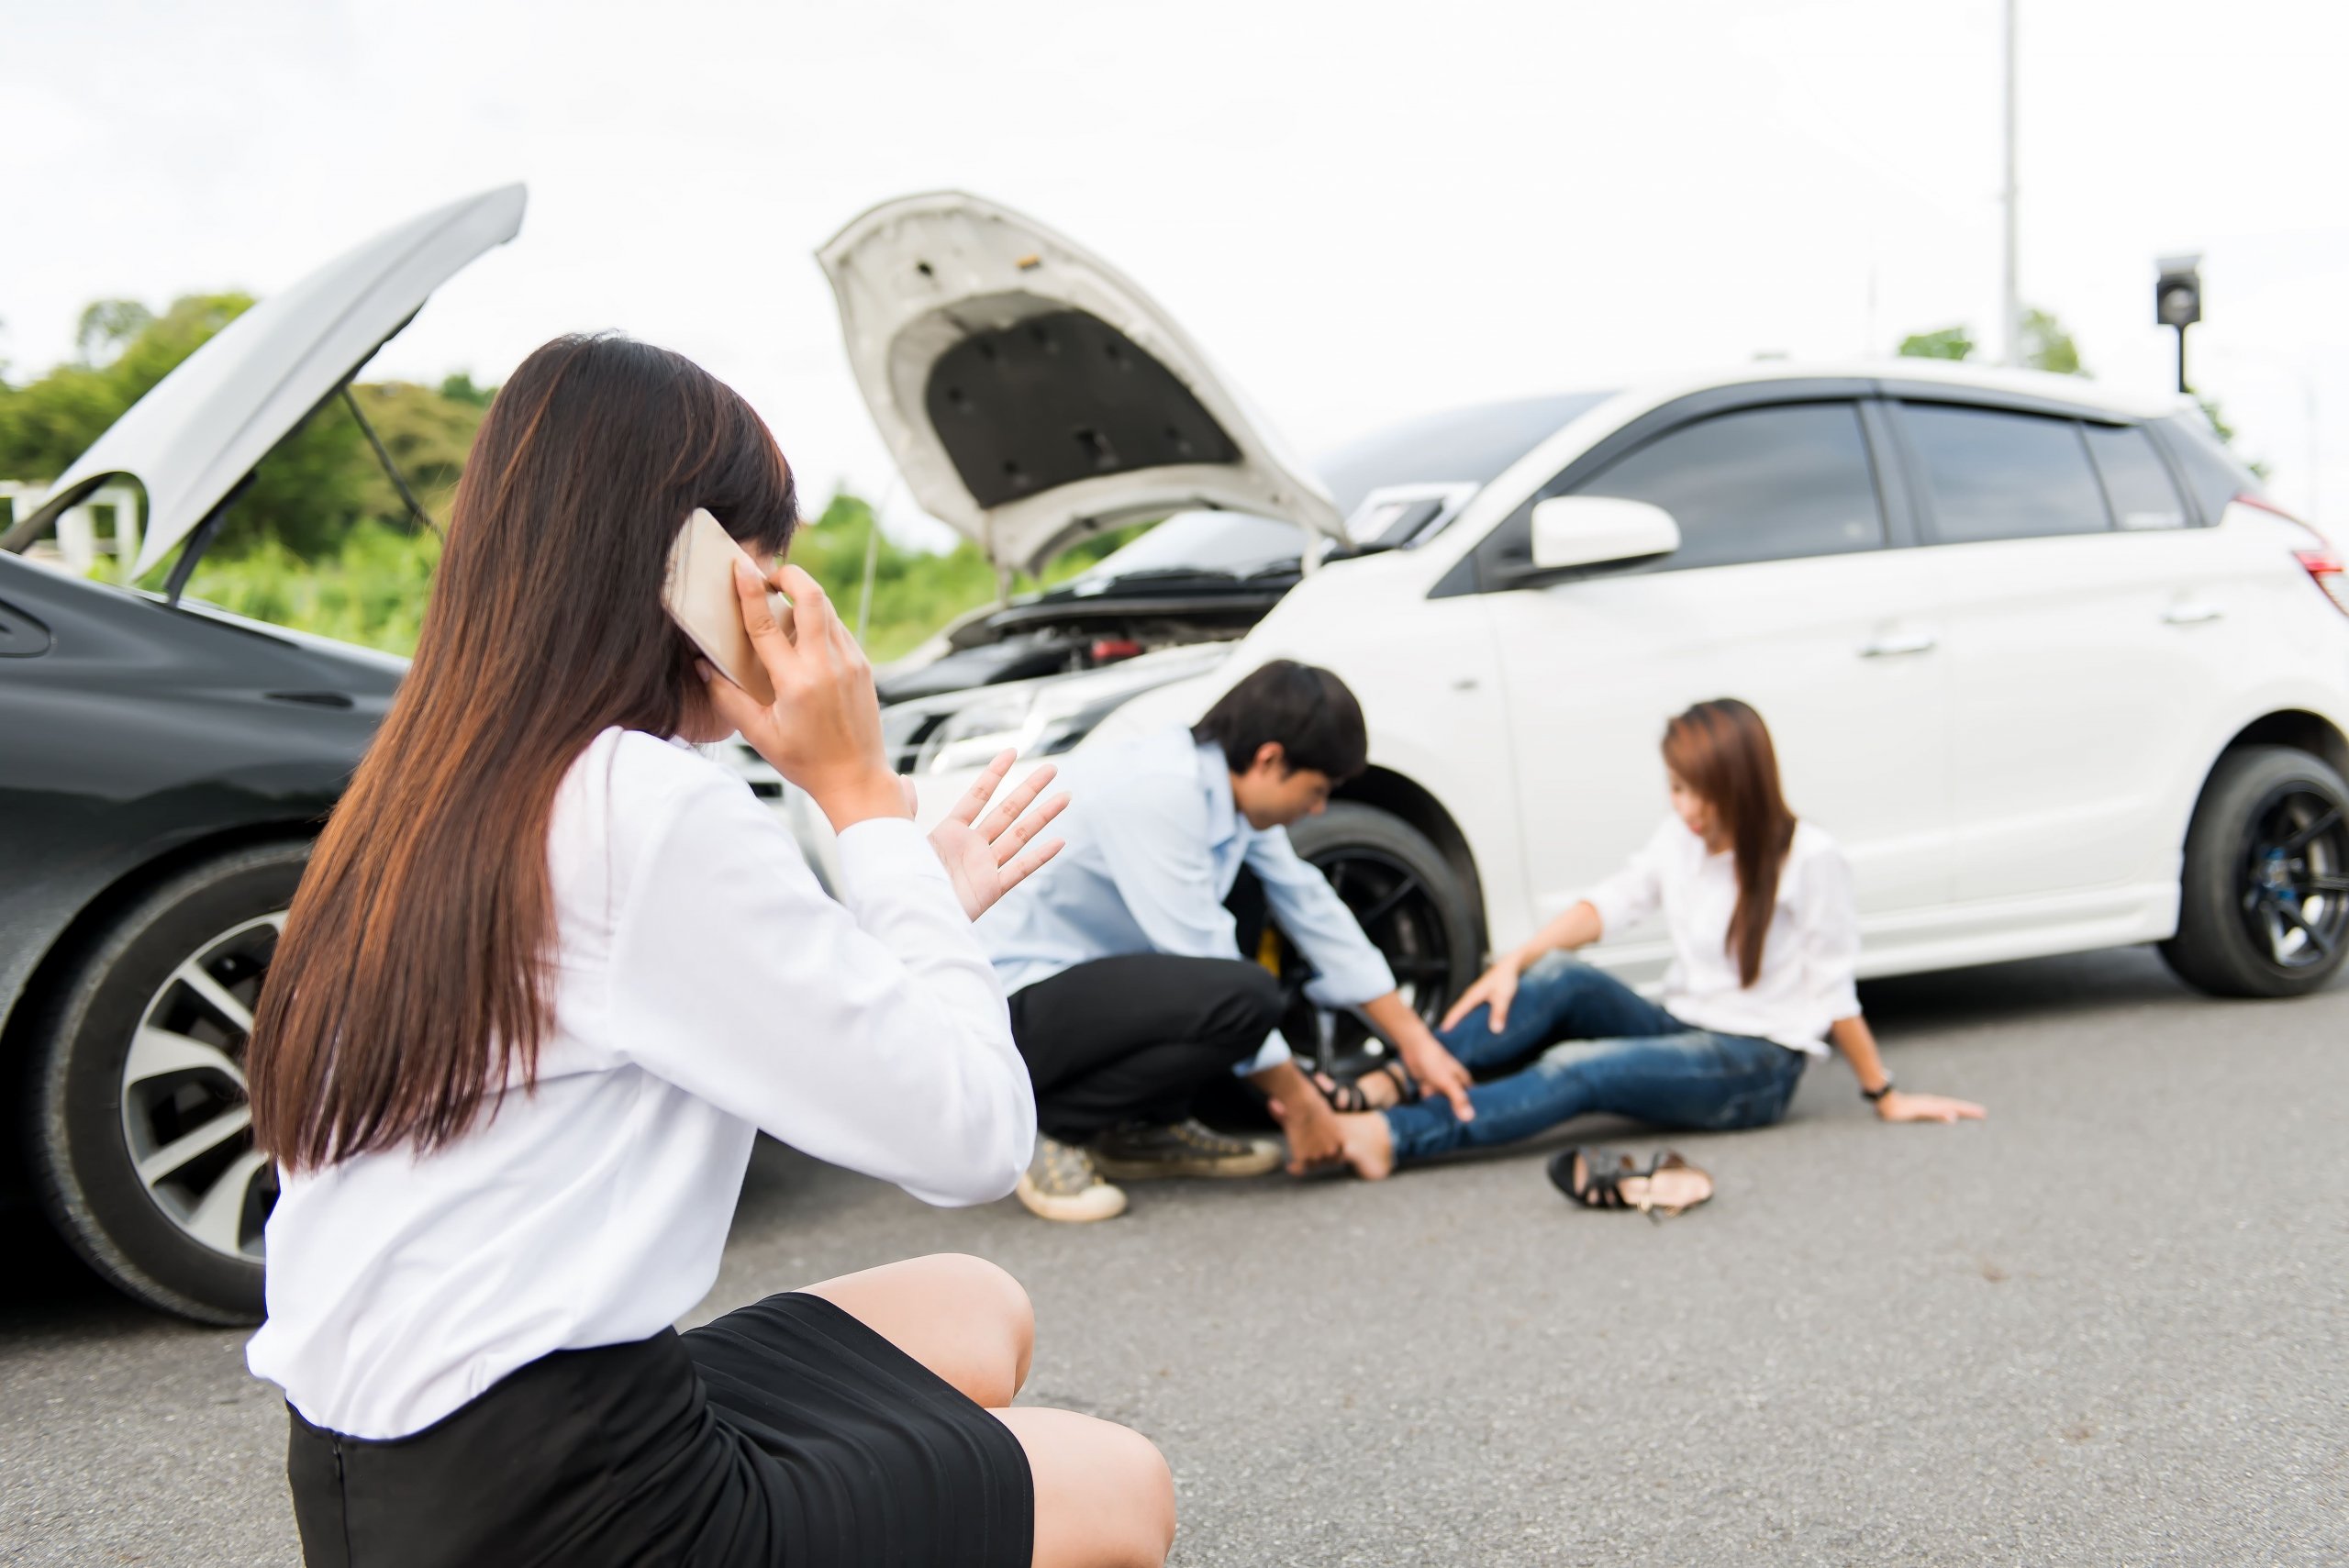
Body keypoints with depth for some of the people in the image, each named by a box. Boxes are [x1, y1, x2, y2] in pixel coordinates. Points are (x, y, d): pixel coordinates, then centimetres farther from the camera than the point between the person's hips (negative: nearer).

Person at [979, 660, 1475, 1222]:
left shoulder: (1236, 791, 2)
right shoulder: (1157, 792, -25)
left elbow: (1313, 910, 10)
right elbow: (1206, 969, -23)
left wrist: (1416, 1042, 11)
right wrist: (1300, 1104, -13)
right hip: (1011, 1004, -10)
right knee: (1244, 996, -27)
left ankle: (1146, 1131, 11)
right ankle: (1061, 1131, -8)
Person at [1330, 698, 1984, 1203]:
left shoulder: (1807, 859, -14)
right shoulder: (1680, 837, 5)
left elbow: (1833, 992, -9)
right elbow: (1612, 902, 2)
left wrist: (1885, 1097, -2)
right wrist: (1514, 963, -11)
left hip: (1754, 1067, -6)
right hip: (1678, 1028, 6)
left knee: (1576, 1069, -29)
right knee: (1559, 978, -21)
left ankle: (1388, 1137, -43)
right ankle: (1389, 1086, -32)